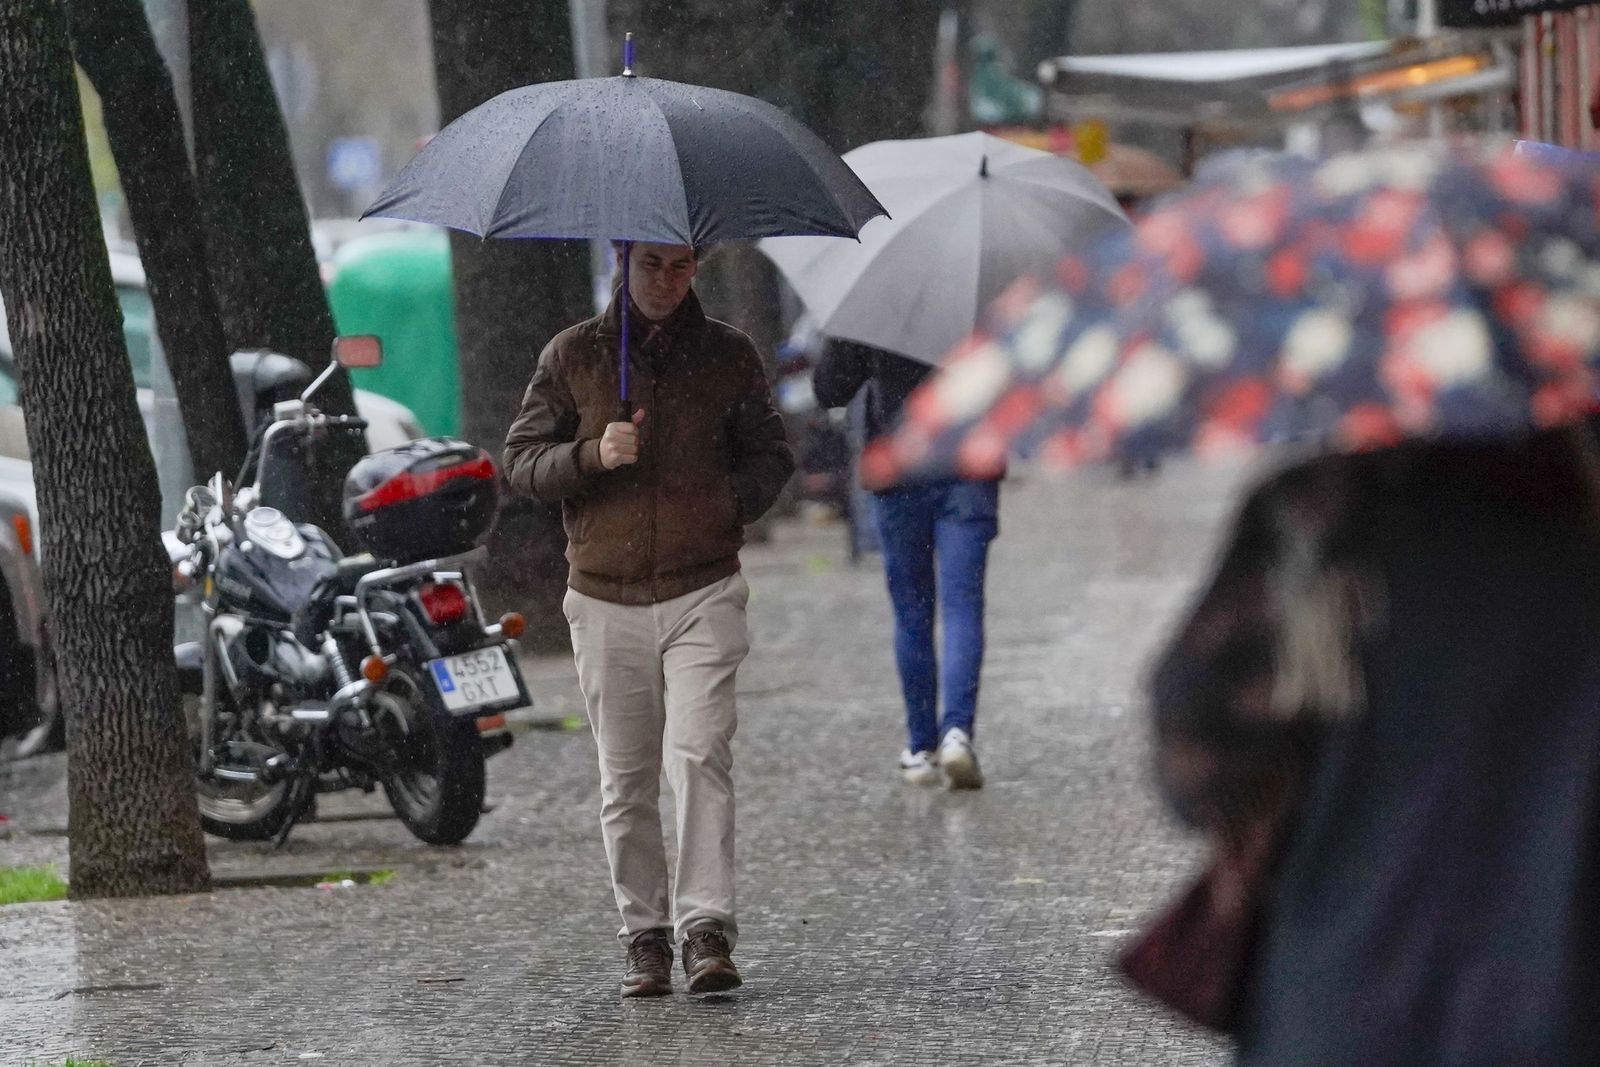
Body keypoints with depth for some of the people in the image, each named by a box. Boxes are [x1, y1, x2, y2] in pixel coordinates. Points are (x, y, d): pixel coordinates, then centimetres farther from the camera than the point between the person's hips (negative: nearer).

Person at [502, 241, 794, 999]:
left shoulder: (729, 355, 7)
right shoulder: (572, 355, 6)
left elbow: (771, 456, 16)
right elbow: (521, 461, 4)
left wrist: (732, 504, -3)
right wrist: (593, 457, -14)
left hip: (702, 592, -1)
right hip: (605, 597, 1)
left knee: (700, 754, -16)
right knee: (626, 780, 4)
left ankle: (707, 929, -17)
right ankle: (644, 936, 12)